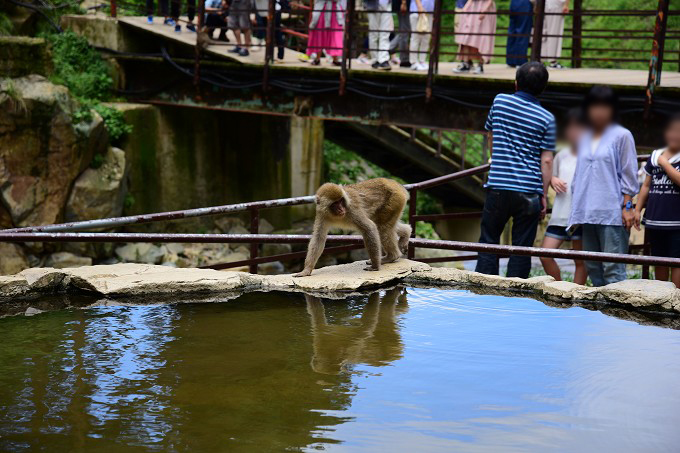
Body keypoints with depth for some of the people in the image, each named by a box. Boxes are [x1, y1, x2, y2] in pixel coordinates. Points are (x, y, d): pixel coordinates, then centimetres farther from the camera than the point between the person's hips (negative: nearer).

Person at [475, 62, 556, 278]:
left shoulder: (500, 101, 4)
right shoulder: (547, 119, -1)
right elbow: (546, 160, -3)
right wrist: (543, 194, 4)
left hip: (498, 187, 0)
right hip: (529, 191, 0)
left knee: (488, 243, 9)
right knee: (521, 248, 5)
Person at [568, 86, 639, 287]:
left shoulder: (622, 136, 1)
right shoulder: (585, 139, 18)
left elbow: (629, 176, -1)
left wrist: (627, 206, -8)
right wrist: (575, 212, 16)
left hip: (612, 213, -6)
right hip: (588, 214, 6)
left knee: (613, 270, -10)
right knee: (593, 268, 7)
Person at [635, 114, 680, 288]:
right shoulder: (655, 156, 13)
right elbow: (646, 185, 17)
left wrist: (664, 163, -9)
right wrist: (637, 209, 10)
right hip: (654, 220, 5)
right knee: (659, 261, 12)